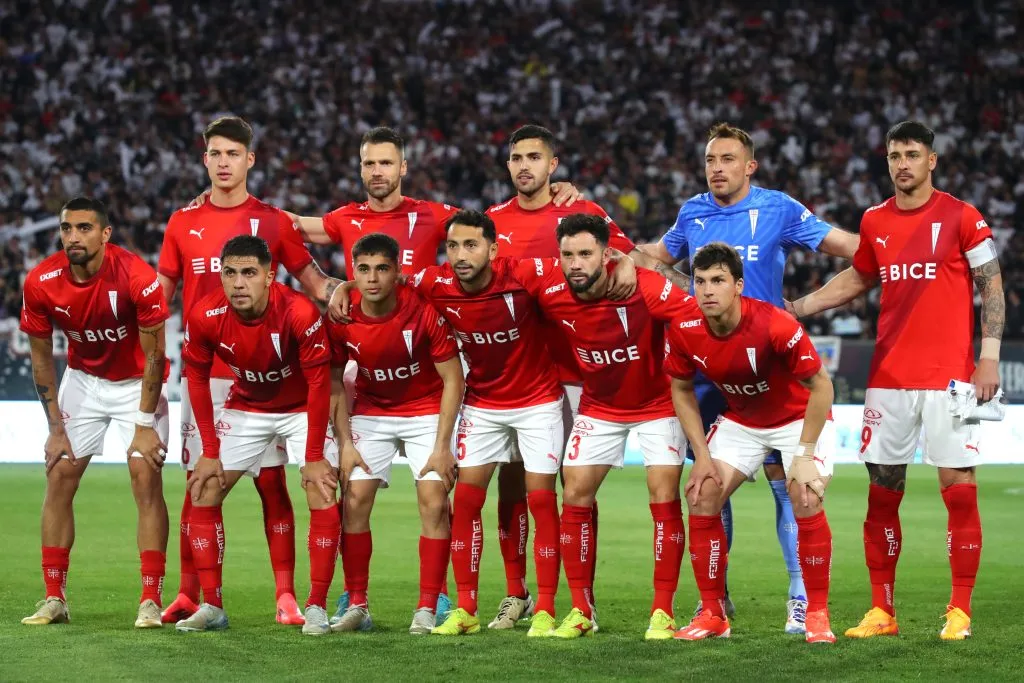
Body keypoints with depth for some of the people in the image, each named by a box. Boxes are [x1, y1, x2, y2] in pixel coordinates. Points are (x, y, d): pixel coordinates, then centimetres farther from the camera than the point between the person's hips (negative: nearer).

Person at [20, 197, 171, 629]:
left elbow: (154, 355, -18)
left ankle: (150, 601, -9)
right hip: (82, 381, 3)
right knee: (59, 478, -3)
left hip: (137, 383, -3)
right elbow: (42, 359, -6)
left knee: (146, 479, -12)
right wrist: (56, 427, -7)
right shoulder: (41, 283, -19)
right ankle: (54, 600, 4)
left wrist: (145, 424, -17)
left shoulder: (136, 278, -28)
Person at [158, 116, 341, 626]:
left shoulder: (274, 221, 4)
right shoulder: (183, 224, 9)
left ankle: (285, 596, 0)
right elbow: (158, 299, 13)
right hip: (203, 373, 2)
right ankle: (188, 596, 9)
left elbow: (314, 283, 8)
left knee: (272, 483, -2)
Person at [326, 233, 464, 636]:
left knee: (434, 501, -13)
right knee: (355, 499, -8)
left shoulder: (424, 311, -24)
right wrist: (345, 443, -8)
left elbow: (453, 380, -15)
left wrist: (442, 446, -18)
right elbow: (336, 383, -1)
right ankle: (356, 606, 1)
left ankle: (428, 609, -5)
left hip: (427, 411, -2)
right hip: (370, 412, 2)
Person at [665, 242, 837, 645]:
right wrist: (702, 455, -9)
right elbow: (681, 389, -2)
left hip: (798, 418, -5)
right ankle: (713, 615, 3)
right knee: (702, 496, -9)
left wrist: (804, 455, -24)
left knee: (806, 501, -23)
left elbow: (820, 385, -24)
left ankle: (817, 615, -8)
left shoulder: (775, 325, -33)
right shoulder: (684, 331, -19)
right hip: (740, 421, 5)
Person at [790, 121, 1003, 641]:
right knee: (882, 492, 4)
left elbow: (992, 288, -2)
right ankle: (881, 611, 11)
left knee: (959, 489, -5)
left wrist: (989, 357, -10)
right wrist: (797, 307, 18)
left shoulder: (962, 217, -3)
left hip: (949, 375, -4)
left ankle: (960, 612, 2)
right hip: (889, 378, 4)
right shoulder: (874, 222, 10)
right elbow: (859, 278, 25)